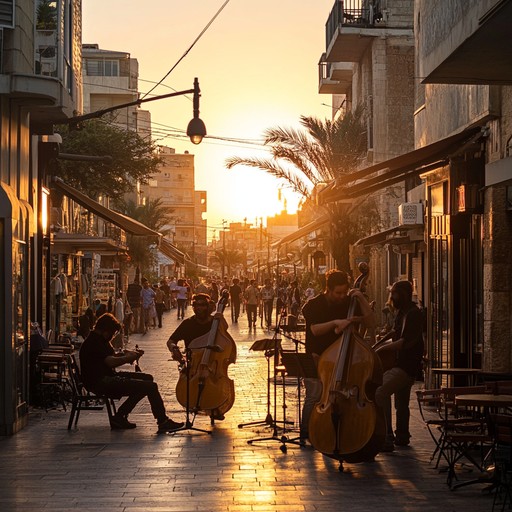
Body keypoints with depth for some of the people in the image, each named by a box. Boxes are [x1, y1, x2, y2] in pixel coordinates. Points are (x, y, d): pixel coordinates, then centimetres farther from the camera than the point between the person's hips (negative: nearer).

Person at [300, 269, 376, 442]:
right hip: (316, 358, -3)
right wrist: (335, 322, -28)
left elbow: (370, 321, 3)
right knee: (314, 395, -12)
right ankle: (305, 434, 1)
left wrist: (361, 299, -8)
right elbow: (315, 330, -16)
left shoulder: (349, 303, 5)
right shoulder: (313, 305, -3)